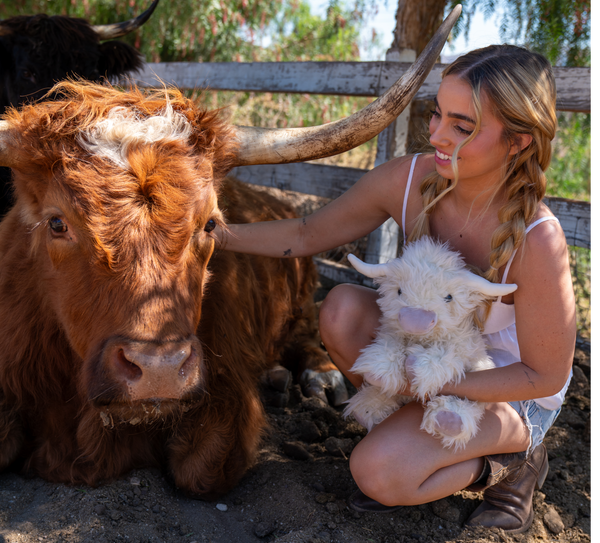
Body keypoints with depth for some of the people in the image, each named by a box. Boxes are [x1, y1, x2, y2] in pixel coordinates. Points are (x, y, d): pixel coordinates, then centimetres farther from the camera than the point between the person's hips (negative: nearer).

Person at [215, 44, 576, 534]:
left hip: (510, 390, -5)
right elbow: (307, 236, -7)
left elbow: (546, 375, -20)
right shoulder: (409, 180, -19)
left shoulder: (536, 240, -32)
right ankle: (407, 430, 2)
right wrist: (216, 232, -21)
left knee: (379, 471, -24)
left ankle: (513, 461, 4)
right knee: (343, 307, -23)